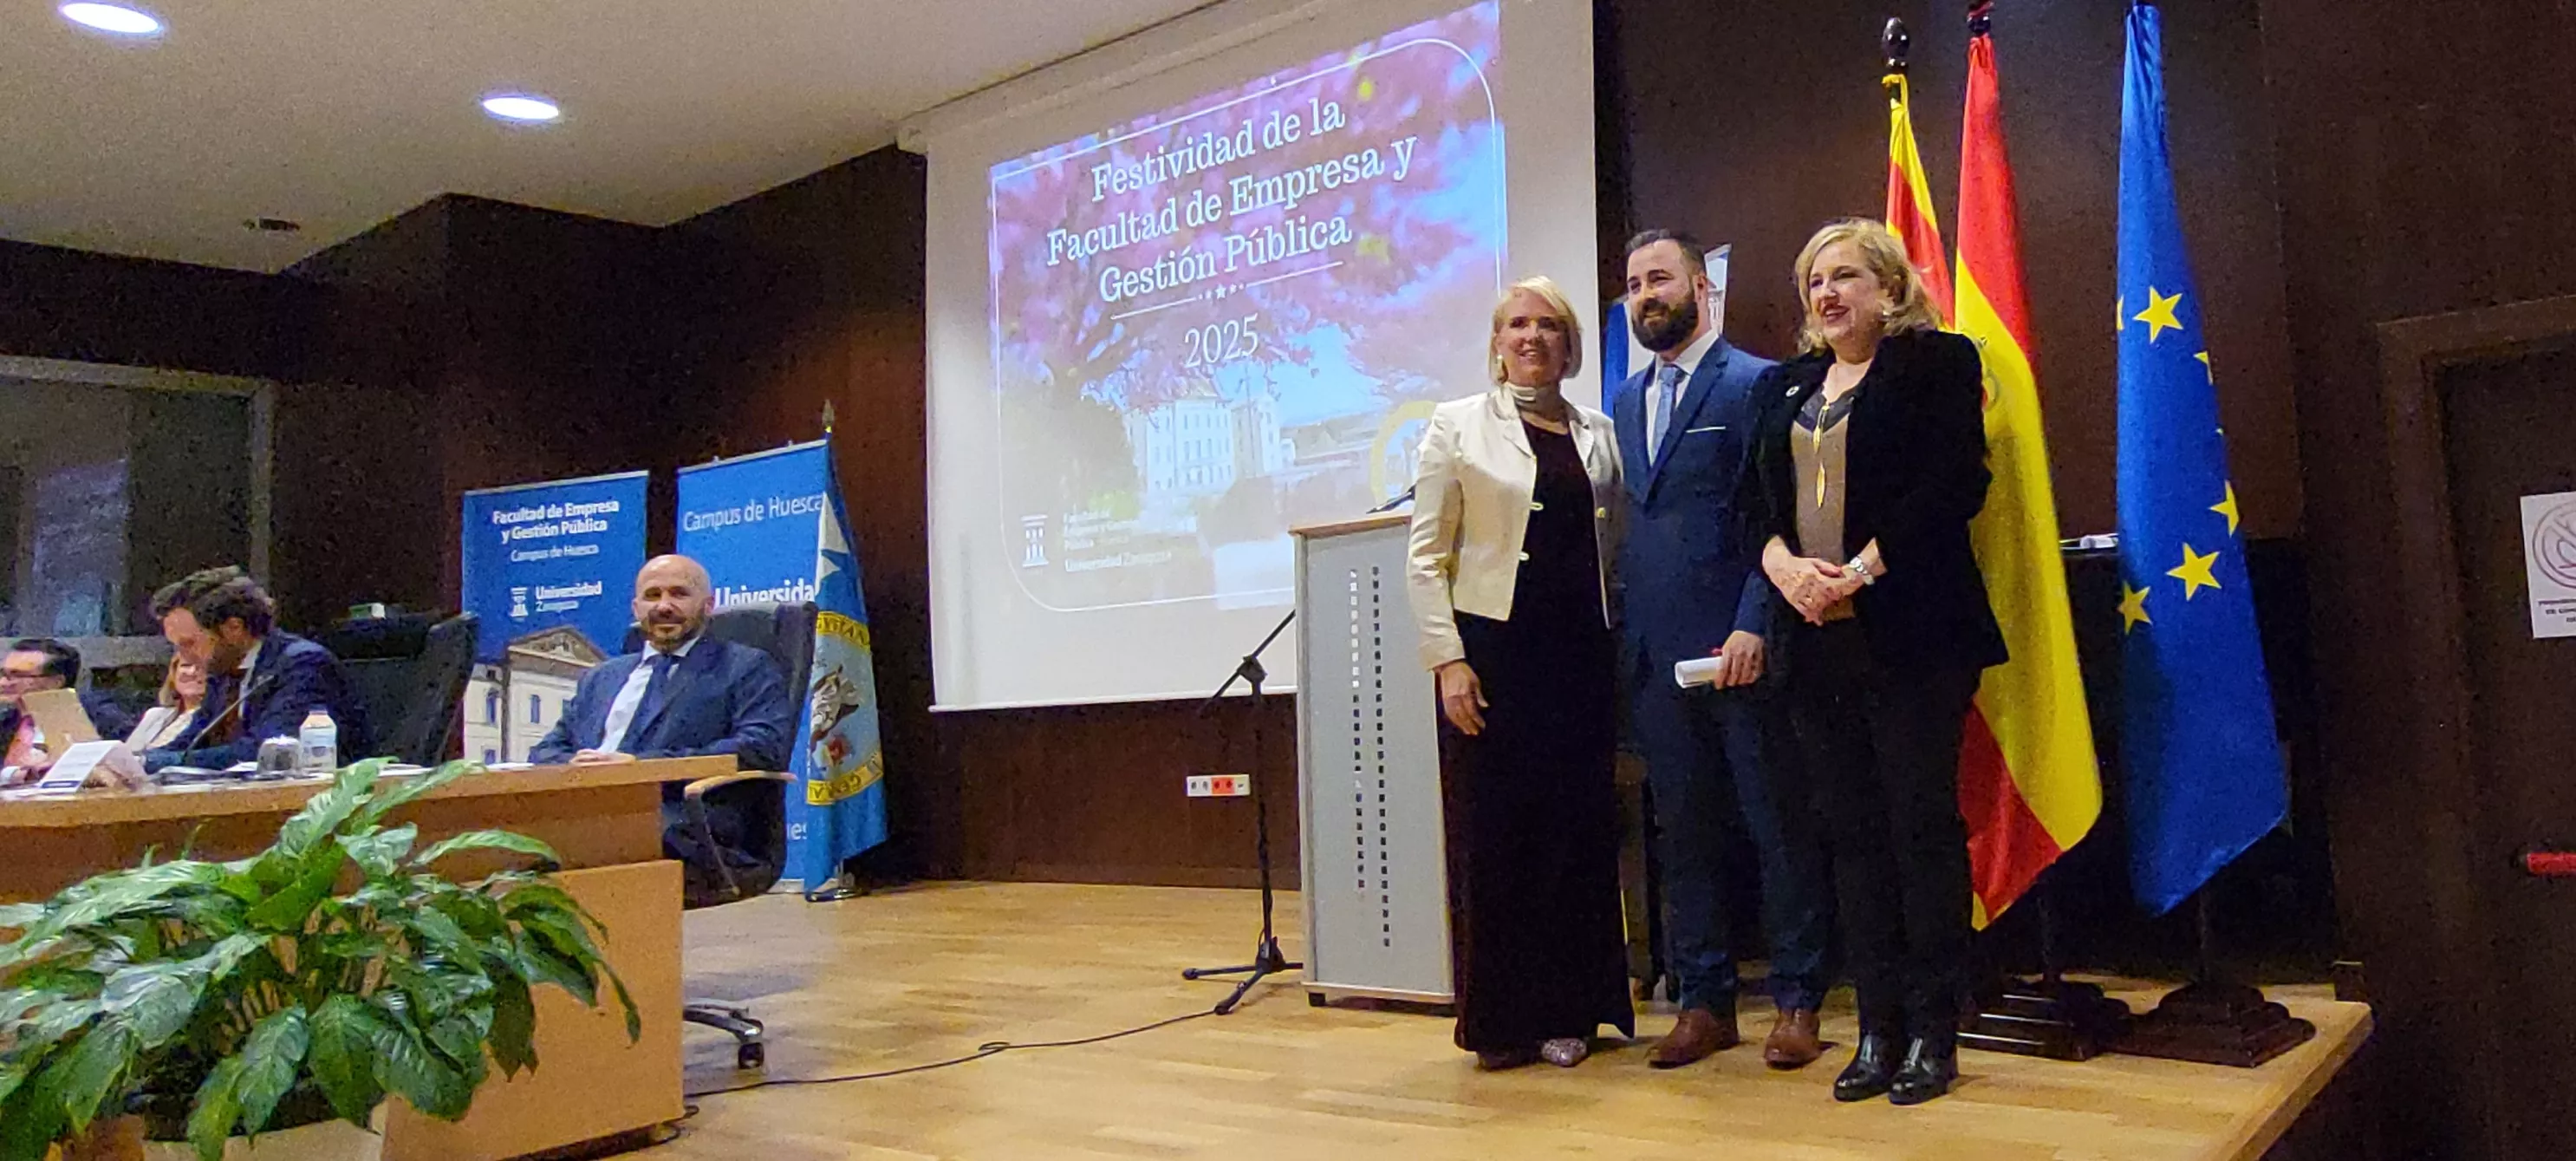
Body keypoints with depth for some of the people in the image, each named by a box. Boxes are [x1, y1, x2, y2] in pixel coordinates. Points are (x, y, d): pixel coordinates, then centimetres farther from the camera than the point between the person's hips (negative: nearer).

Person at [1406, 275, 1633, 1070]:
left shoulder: (1598, 434, 12)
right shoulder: (1458, 426, 2)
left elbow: (1615, 544, 14)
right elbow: (1426, 557, -2)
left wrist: (1617, 639, 3)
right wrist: (1448, 659, -10)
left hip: (1580, 653, 3)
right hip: (1492, 647, -3)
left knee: (1579, 830, 4)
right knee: (1492, 833, 1)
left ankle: (1568, 1010, 17)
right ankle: (1500, 1019, 13)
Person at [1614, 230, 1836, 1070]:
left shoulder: (1755, 384, -4)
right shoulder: (1627, 400, 16)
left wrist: (1754, 626, -18)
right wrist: (1625, 630, 7)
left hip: (1739, 648, -6)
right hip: (1656, 653, 6)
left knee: (1781, 828, 4)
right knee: (1682, 832, 11)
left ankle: (1796, 1002, 16)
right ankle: (1704, 1001, 21)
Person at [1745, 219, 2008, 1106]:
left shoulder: (1936, 361, 1)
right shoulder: (1787, 386, 18)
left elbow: (1951, 486, -10)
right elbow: (1762, 503, 14)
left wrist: (1856, 573, -16)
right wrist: (1786, 565, -7)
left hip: (1910, 632, -5)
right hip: (1818, 639, 5)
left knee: (1923, 825, -1)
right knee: (1853, 833, 7)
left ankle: (1933, 1032, 7)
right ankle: (1878, 1029, 13)